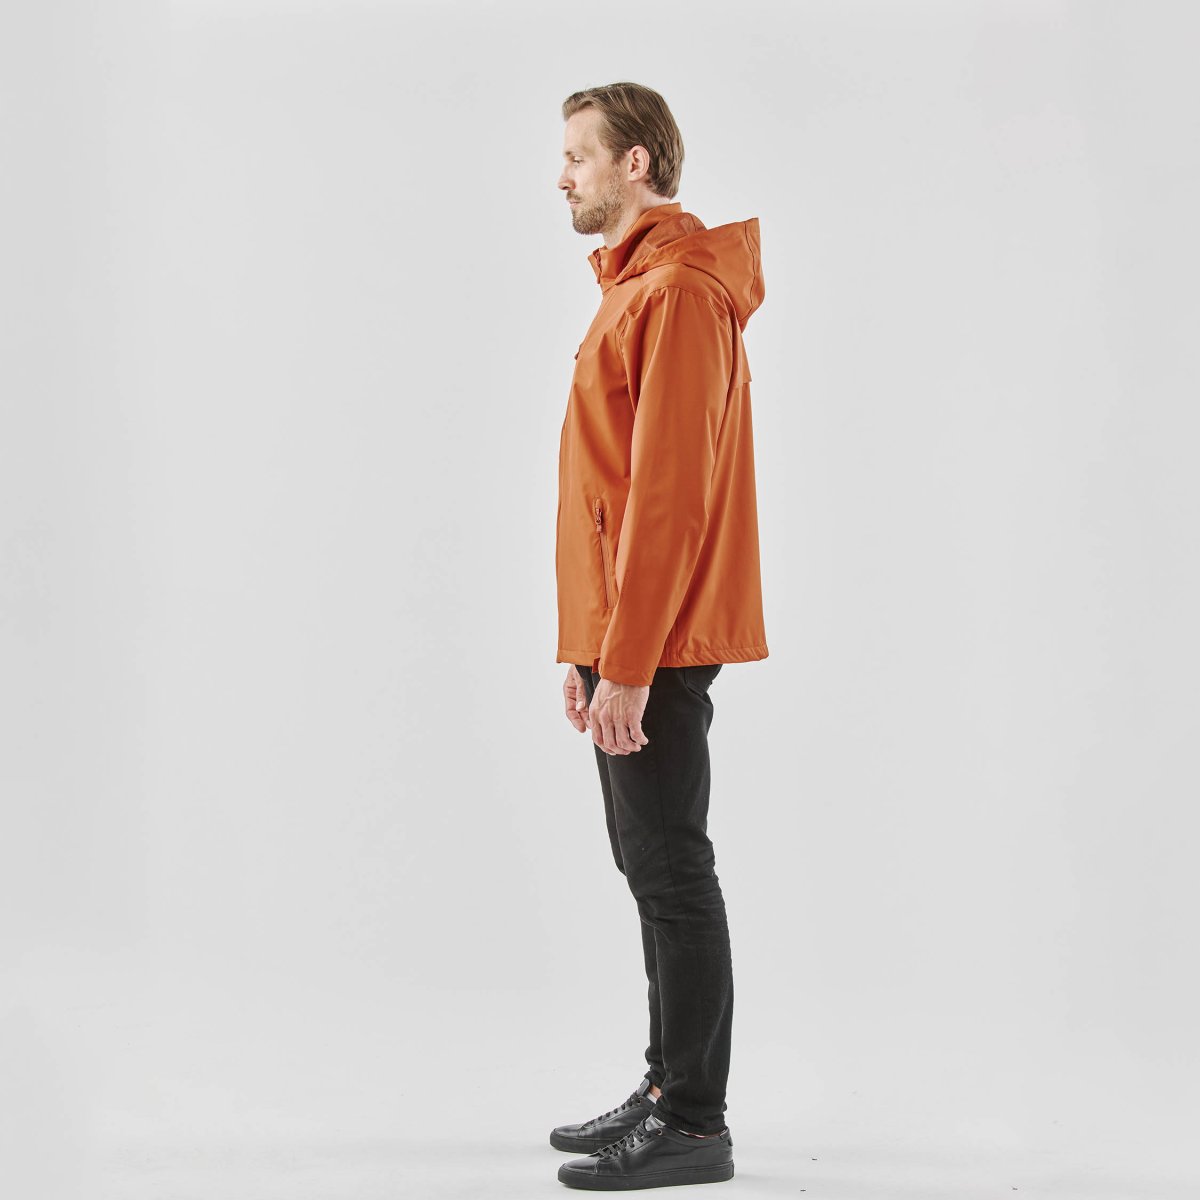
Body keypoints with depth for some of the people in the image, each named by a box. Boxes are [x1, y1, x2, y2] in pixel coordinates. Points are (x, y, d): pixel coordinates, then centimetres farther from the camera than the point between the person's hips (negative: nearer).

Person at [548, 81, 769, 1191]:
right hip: (628, 644, 10)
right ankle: (667, 1088, 25)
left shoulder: (680, 293, -14)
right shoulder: (636, 287, 19)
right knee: (652, 867, 15)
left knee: (671, 870, -4)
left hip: (656, 650, -10)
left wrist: (627, 665, -22)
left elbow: (668, 495, -21)